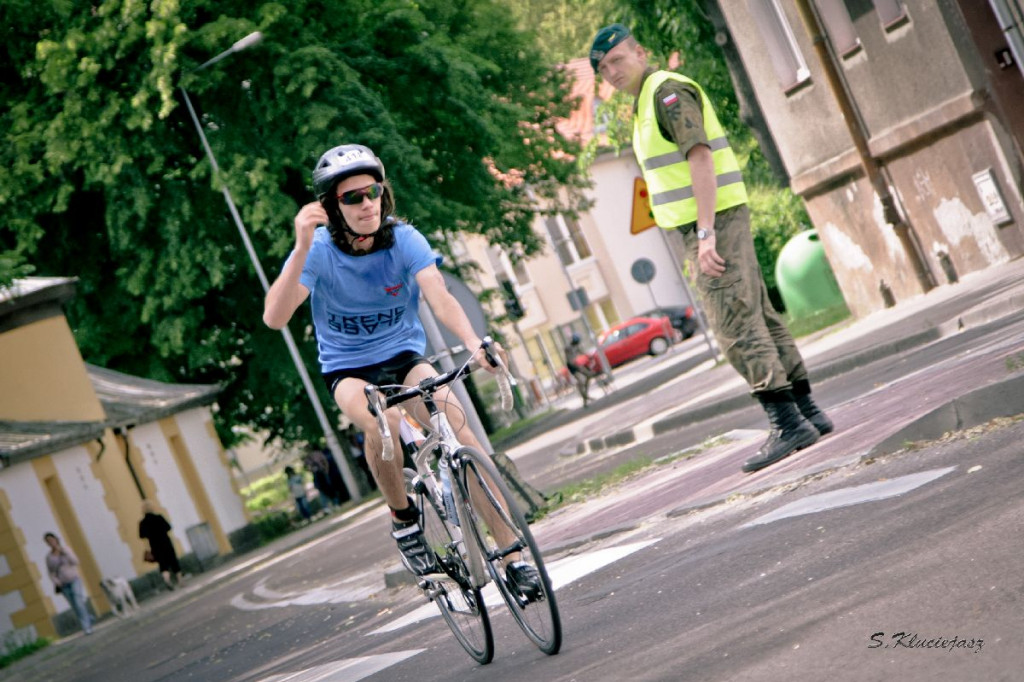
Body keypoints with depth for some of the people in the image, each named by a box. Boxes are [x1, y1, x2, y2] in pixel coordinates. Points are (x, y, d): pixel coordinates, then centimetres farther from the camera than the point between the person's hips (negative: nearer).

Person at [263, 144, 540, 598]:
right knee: (380, 422, -36)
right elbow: (274, 318, -30)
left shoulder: (403, 239, -14)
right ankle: (403, 518, -8)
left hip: (405, 356, 2)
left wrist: (474, 343, -48)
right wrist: (302, 249, -42)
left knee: (453, 417, -25)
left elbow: (440, 298, -28)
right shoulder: (319, 252, -17)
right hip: (348, 369, -2)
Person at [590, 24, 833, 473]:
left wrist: (706, 234, -27)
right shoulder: (647, 102, 20)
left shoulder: (667, 91, -11)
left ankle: (788, 423, -11)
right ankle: (807, 413, 16)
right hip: (708, 224, 10)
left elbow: (700, 158, -21)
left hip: (714, 220, -10)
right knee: (759, 317, 11)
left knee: (736, 326, -11)